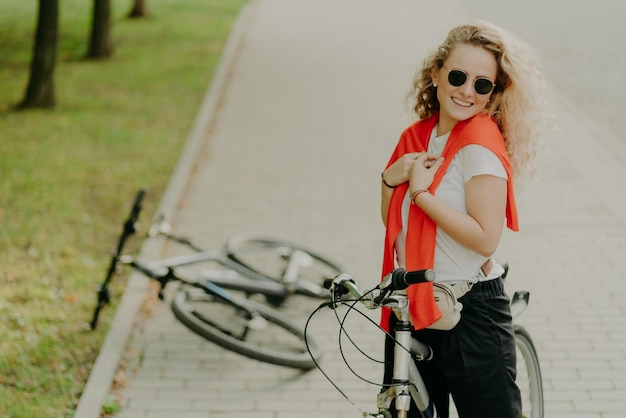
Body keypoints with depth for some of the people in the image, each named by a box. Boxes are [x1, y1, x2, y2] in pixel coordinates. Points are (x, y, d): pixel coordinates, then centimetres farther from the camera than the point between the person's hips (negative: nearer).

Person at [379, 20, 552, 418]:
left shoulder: (480, 143, -16)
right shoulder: (416, 136, 6)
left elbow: (485, 238, -23)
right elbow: (392, 221, 12)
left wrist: (420, 192, -20)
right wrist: (391, 178, -7)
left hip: (471, 308, -7)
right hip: (412, 304, 7)